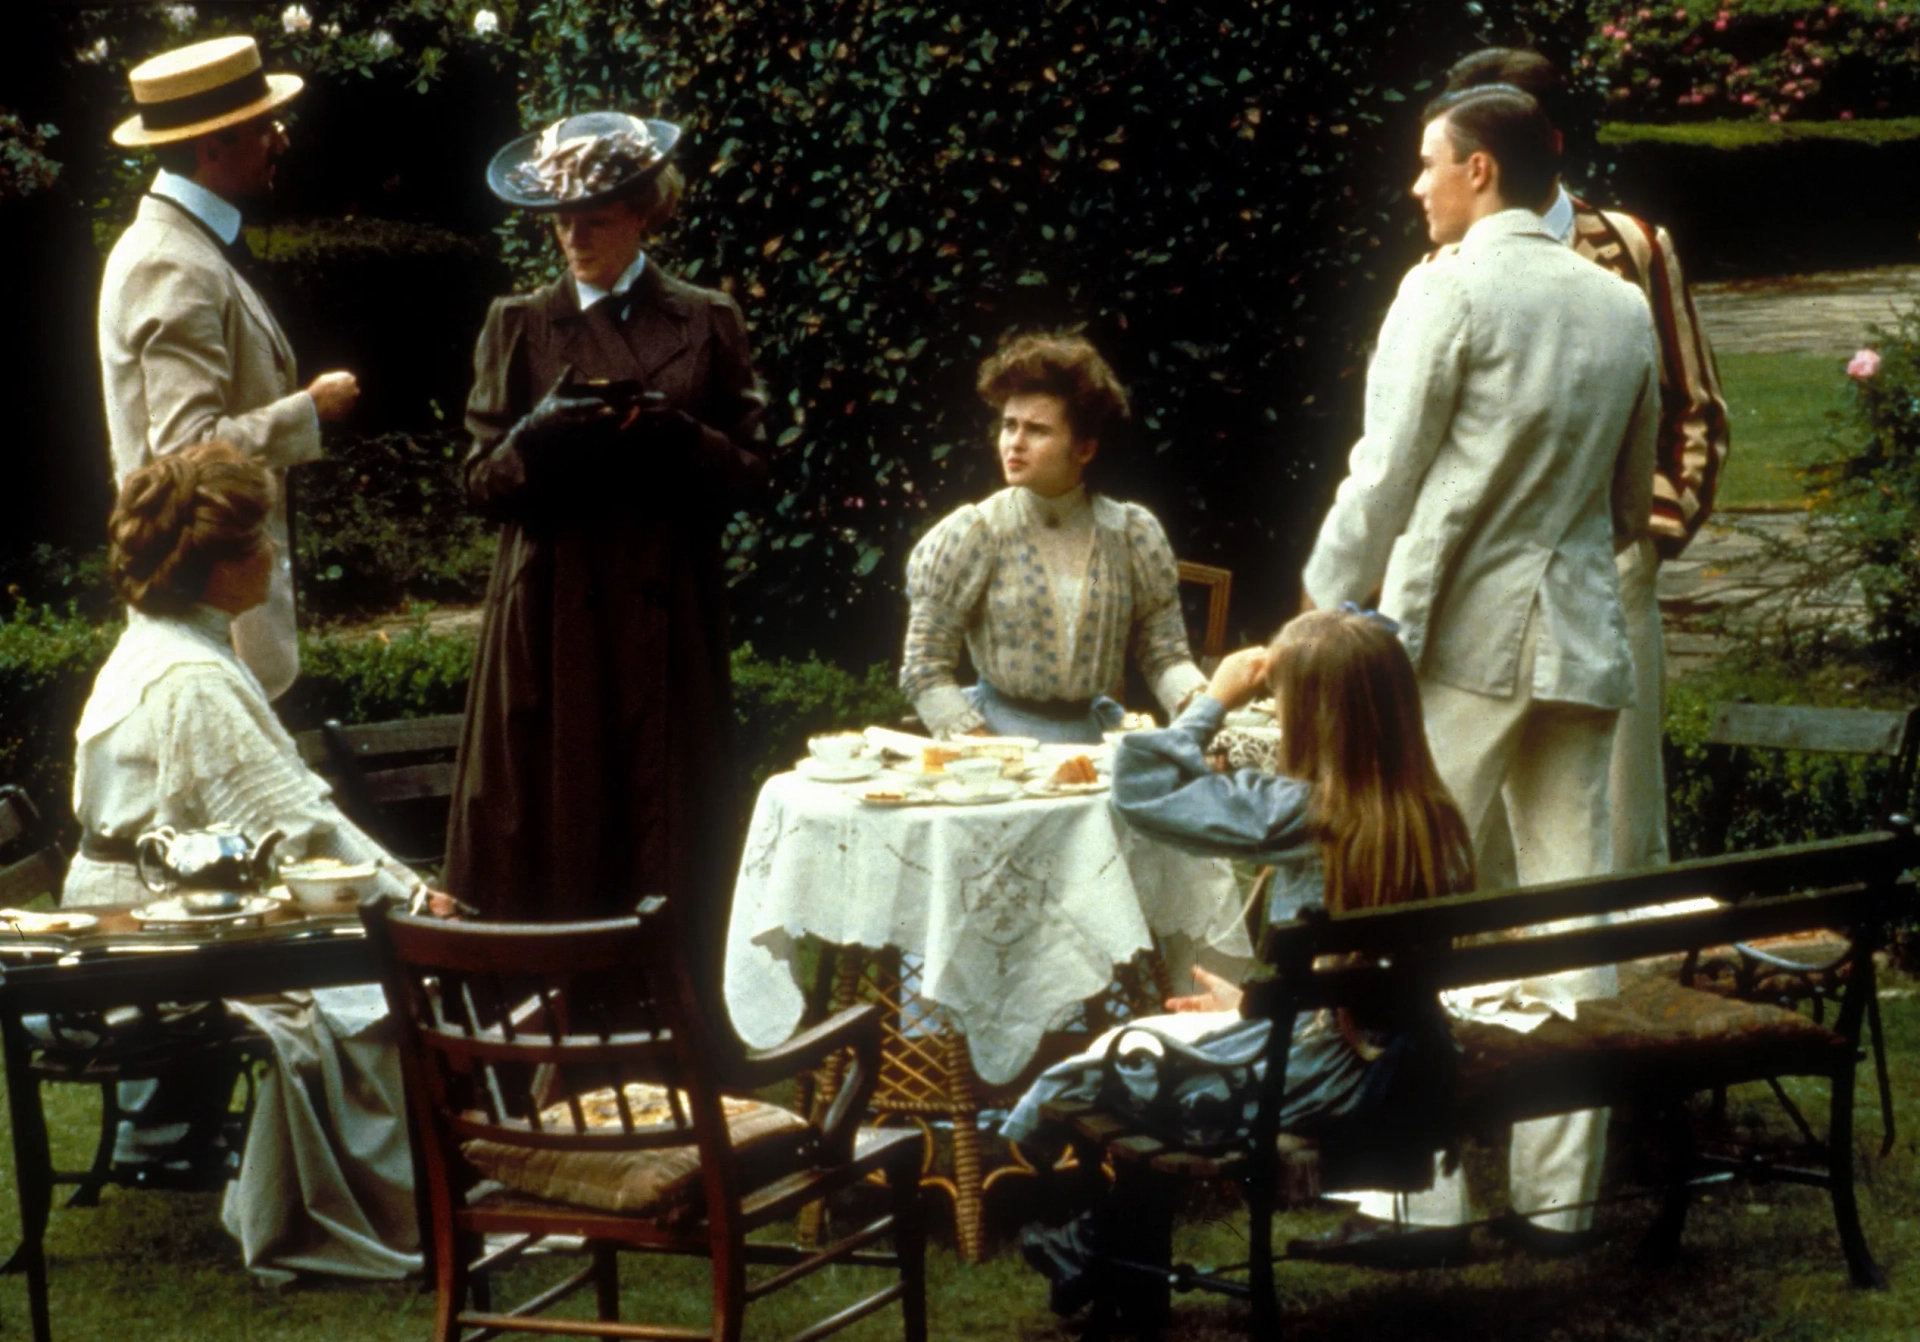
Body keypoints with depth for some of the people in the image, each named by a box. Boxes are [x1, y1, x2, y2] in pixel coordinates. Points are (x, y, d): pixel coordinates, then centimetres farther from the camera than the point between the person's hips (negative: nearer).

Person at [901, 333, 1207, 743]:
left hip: (1094, 736, 3)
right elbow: (924, 668, -2)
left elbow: (1166, 658, 7)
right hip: (997, 737, -2)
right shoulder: (972, 534, -4)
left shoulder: (1133, 535, 3)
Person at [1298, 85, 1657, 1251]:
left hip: (1459, 631, -6)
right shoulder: (1624, 305, 11)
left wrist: (1326, 608, 2)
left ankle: (1422, 1190, -4)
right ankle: (1562, 1189, 10)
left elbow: (1386, 473, -8)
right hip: (1581, 637, 6)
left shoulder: (1451, 289, -8)